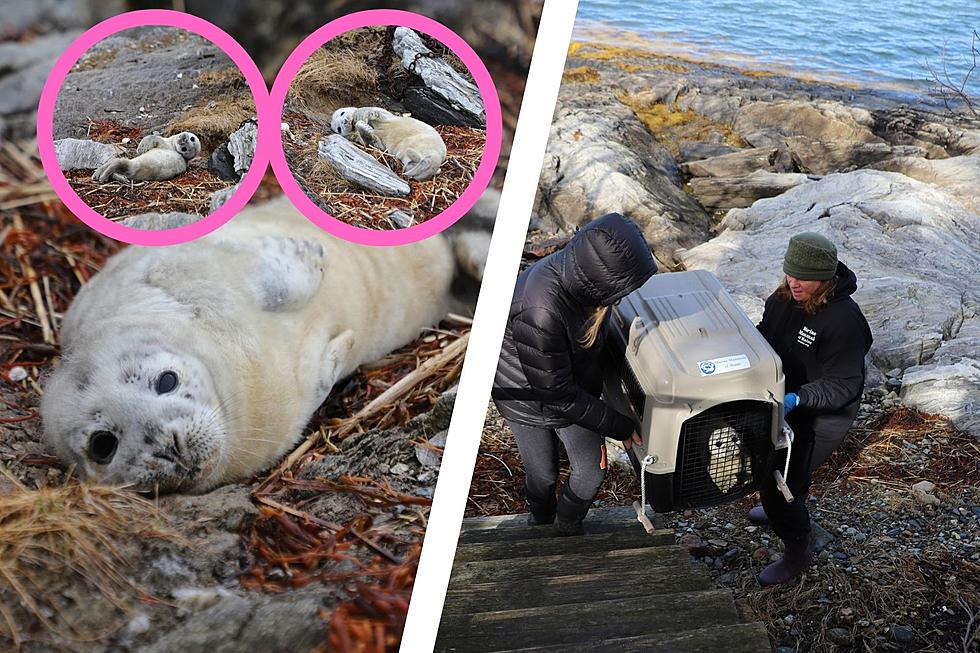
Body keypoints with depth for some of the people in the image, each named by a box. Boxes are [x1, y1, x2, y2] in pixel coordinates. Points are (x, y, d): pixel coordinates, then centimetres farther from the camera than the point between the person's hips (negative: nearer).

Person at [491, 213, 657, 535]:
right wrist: (619, 426, -20)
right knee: (543, 474, 16)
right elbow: (557, 395, -30)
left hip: (575, 390, 6)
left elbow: (592, 348, -2)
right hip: (529, 398, -6)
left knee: (591, 470, 16)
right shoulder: (540, 313, -43)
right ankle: (541, 522, 47)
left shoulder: (580, 278, -20)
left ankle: (568, 525, 44)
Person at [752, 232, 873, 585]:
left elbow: (842, 386, -28)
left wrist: (797, 398, -39)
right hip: (787, 404, 8)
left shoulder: (843, 321, -32)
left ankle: (797, 553, 20)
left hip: (821, 417, -8)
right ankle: (784, 510, 59)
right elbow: (765, 336, 8)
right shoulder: (783, 298, -10)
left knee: (777, 479, -3)